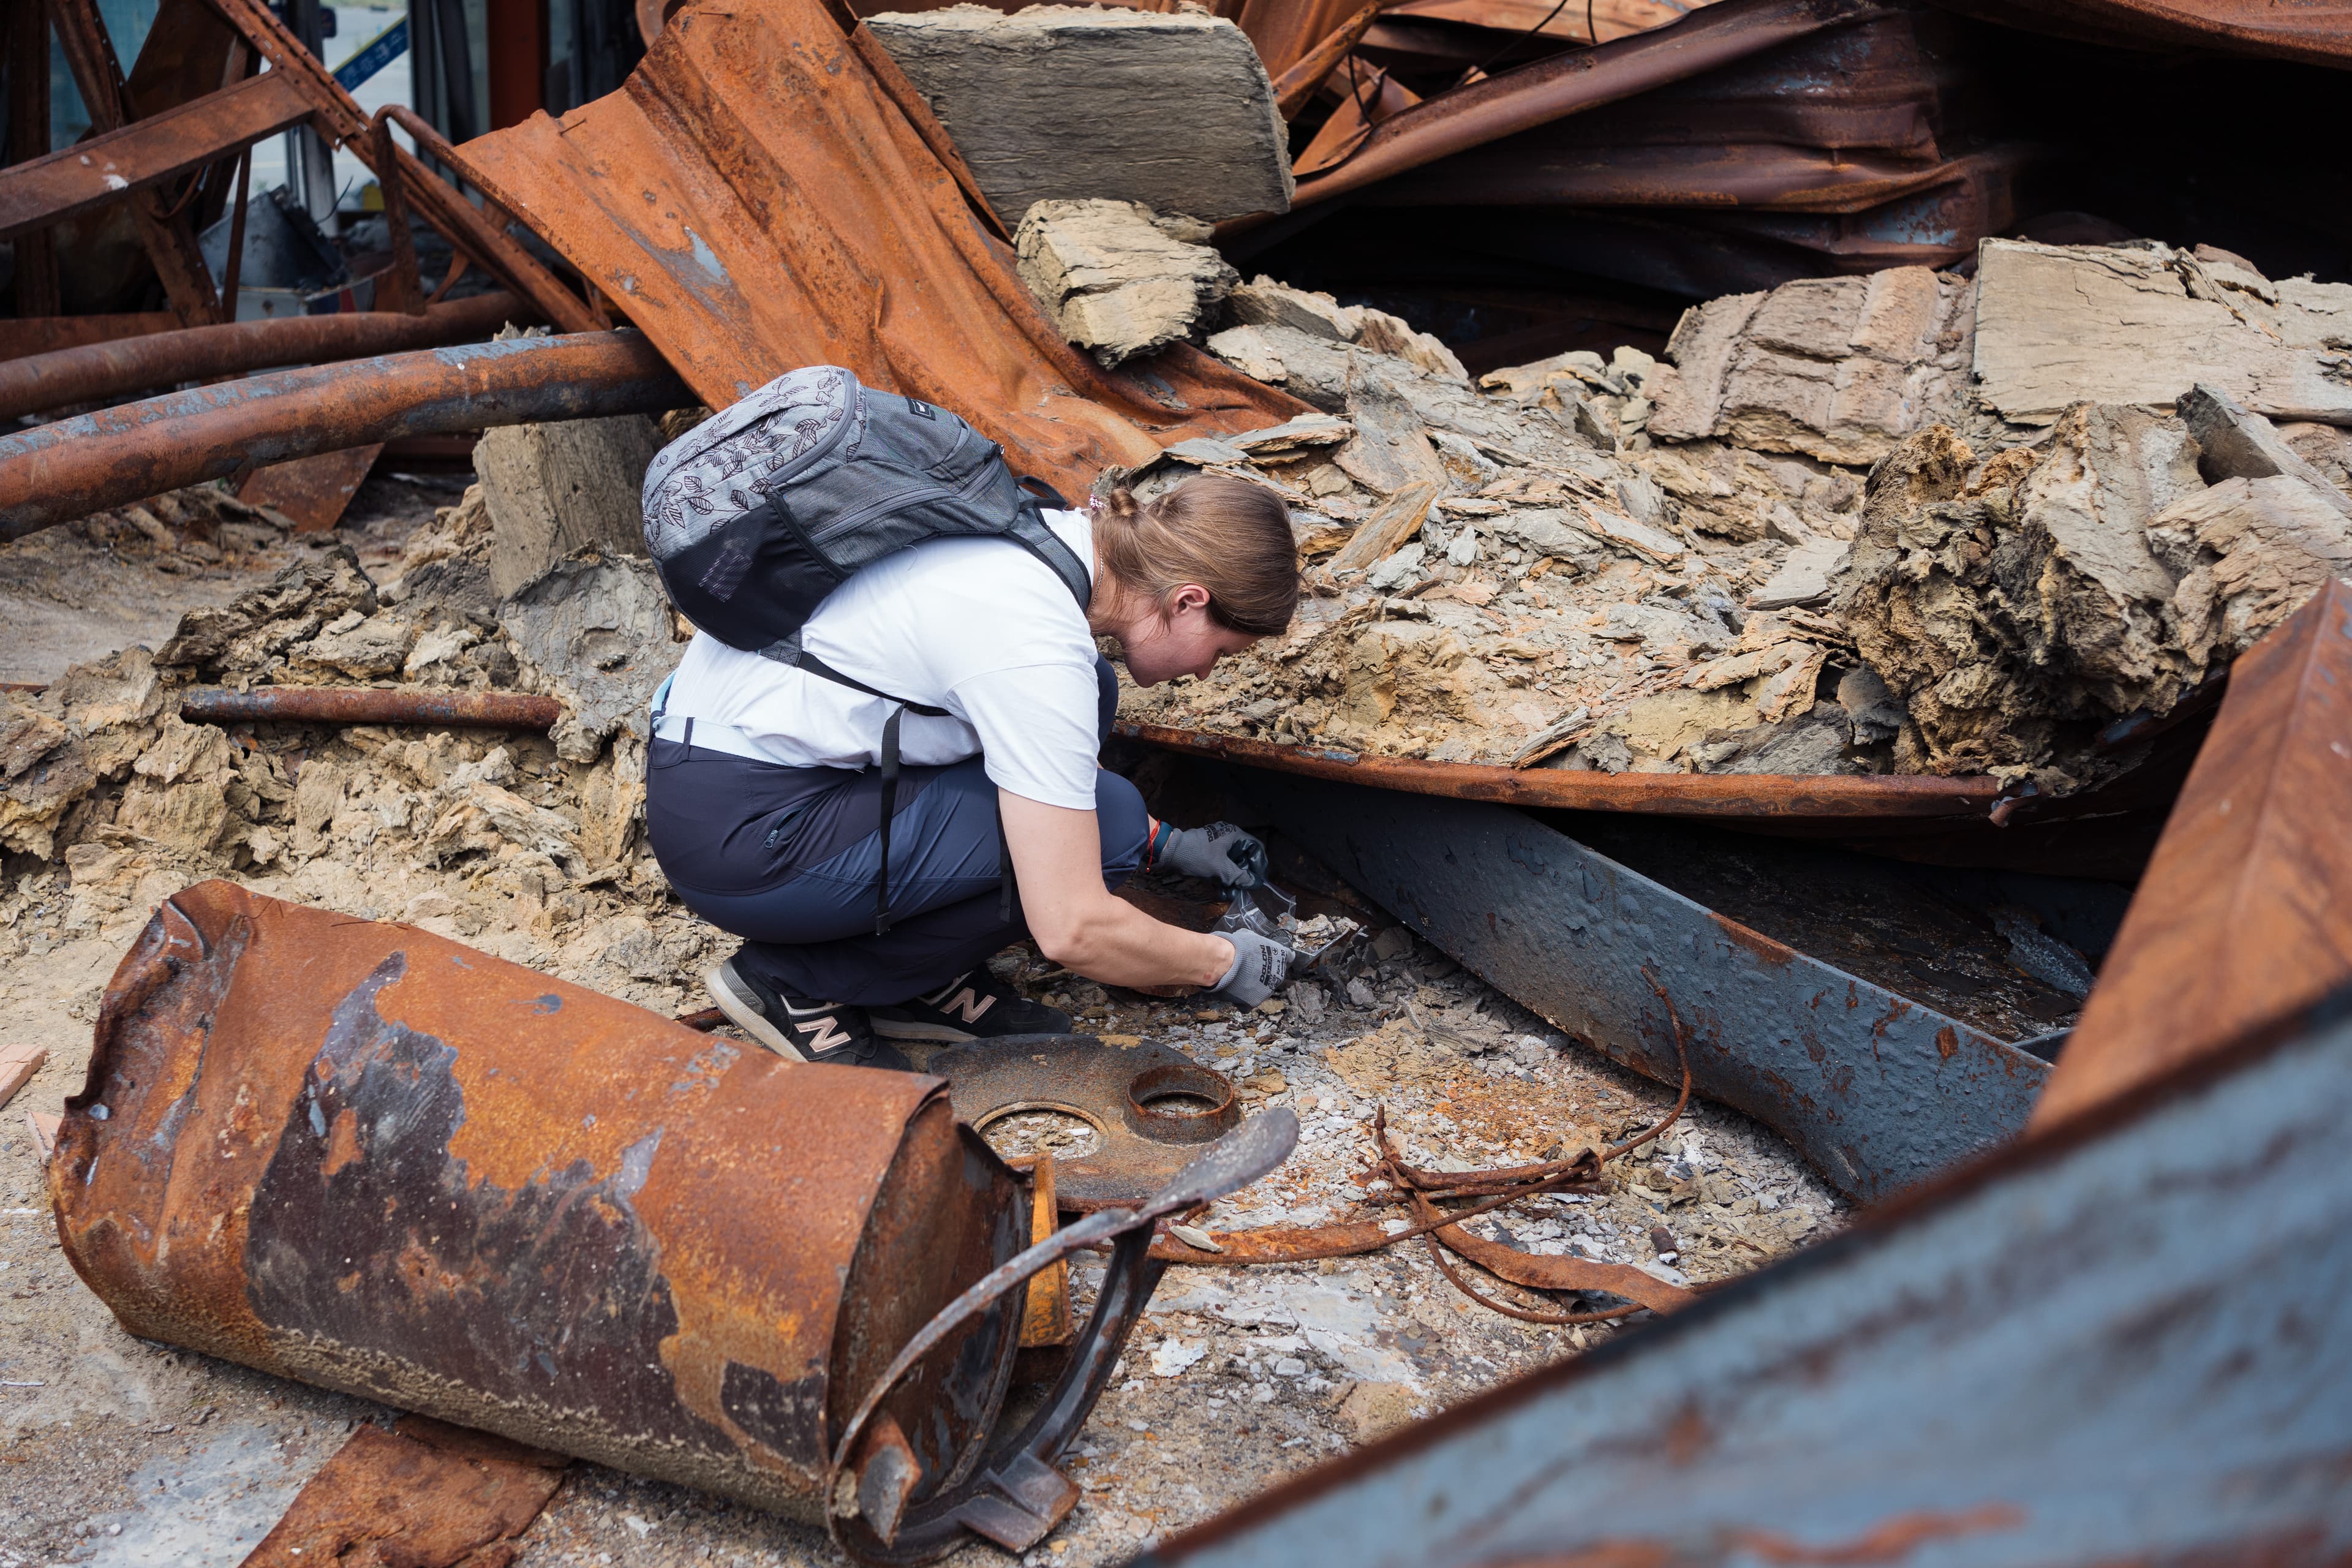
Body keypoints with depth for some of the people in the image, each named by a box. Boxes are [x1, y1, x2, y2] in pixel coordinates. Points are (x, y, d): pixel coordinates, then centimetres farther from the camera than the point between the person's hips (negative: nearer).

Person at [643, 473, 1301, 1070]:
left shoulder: (1058, 535, 2)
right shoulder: (1039, 651, -25)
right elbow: (1072, 930, -23)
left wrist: (1162, 841, 19)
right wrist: (1222, 961, -6)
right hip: (733, 830, -9)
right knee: (1098, 825, -13)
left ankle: (926, 978, 10)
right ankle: (799, 981, -1)